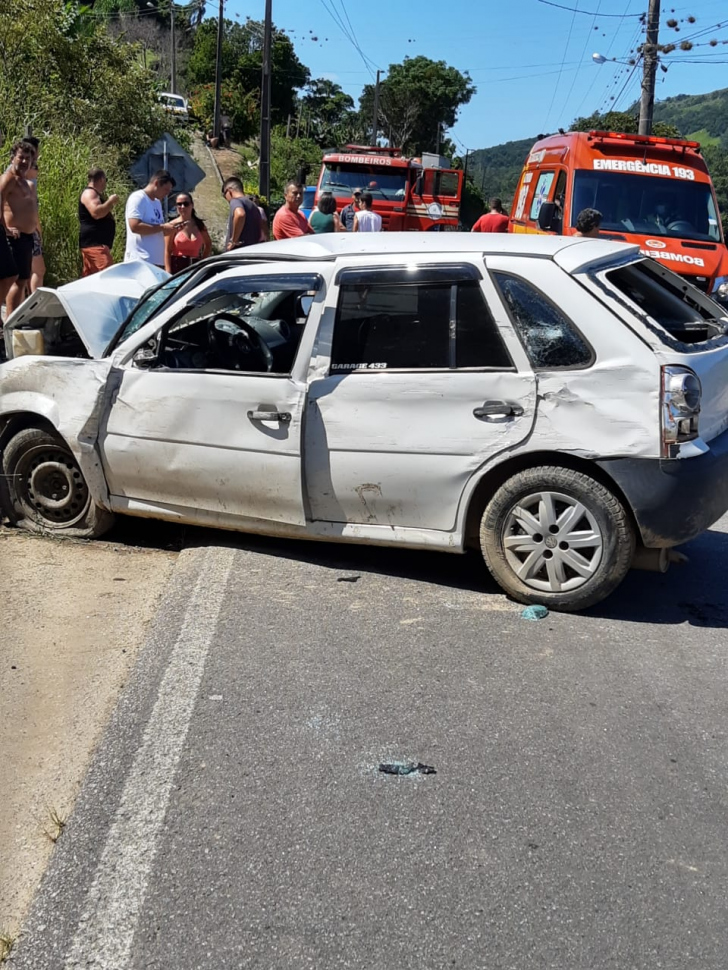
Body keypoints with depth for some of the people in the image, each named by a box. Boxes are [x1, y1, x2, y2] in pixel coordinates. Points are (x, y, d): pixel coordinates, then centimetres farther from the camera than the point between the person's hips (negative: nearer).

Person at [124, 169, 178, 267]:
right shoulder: (138, 198, -6)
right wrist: (163, 227, -16)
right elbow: (135, 226, -19)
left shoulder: (157, 202, 19)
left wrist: (169, 228, 3)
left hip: (157, 260, 9)